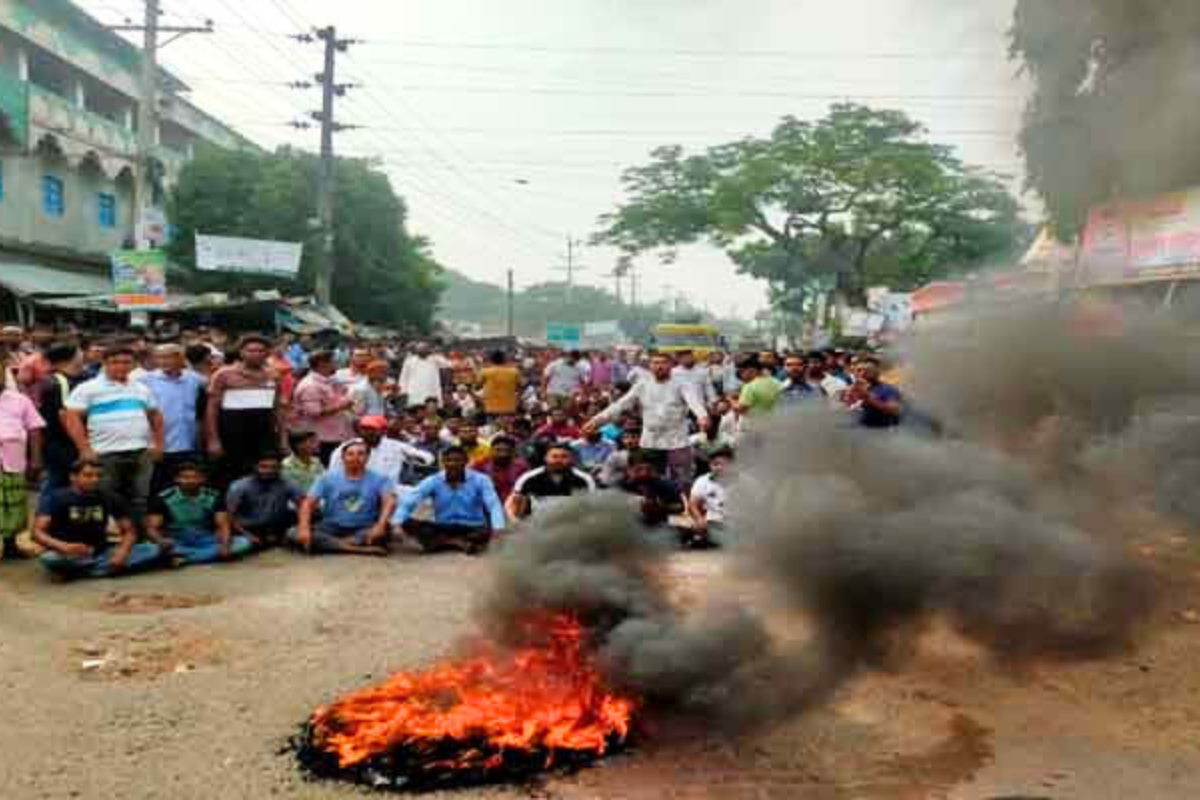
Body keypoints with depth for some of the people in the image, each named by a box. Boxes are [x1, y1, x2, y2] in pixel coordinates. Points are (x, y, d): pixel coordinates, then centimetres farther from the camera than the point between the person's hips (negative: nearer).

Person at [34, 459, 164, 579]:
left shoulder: (109, 499, 2)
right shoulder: (56, 498, -7)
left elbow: (129, 531, 4)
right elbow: (38, 532, -17)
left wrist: (122, 551, -19)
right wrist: (64, 546, -38)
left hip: (100, 553, 4)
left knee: (153, 550, -18)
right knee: (49, 559, -39)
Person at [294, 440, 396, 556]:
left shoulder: (379, 479, -1)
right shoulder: (328, 478, 5)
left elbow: (390, 501, -18)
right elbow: (308, 503, -5)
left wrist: (380, 526, -37)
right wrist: (304, 528, -25)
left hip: (364, 531, -2)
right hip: (332, 529, 2)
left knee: (383, 533, -34)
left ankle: (329, 544, -31)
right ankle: (361, 549, -33)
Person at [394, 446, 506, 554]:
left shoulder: (480, 480, -7)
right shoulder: (432, 481, -3)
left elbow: (494, 505, -19)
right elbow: (409, 502, -12)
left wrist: (497, 528, -40)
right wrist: (398, 523, -32)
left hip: (472, 528, -2)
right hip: (443, 529, 2)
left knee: (485, 532, -37)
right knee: (408, 523, -25)